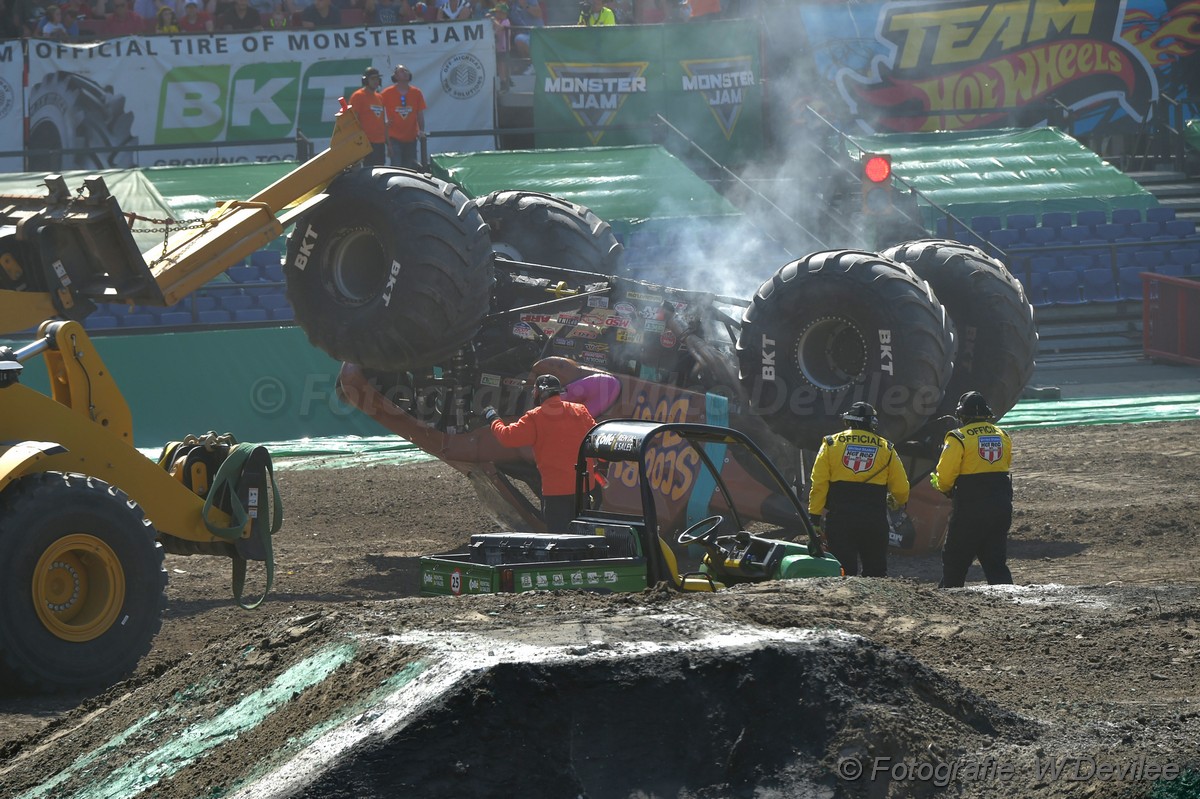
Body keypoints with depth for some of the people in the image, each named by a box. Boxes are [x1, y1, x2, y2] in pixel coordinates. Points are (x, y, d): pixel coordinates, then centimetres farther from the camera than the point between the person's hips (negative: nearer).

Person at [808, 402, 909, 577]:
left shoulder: (832, 443, 3)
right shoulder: (885, 447, 5)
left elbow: (819, 483, -3)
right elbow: (900, 487, 7)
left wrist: (814, 514, 0)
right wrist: (901, 502, 29)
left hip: (839, 518, -1)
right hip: (874, 520, 1)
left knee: (843, 570, -1)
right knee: (876, 570, 11)